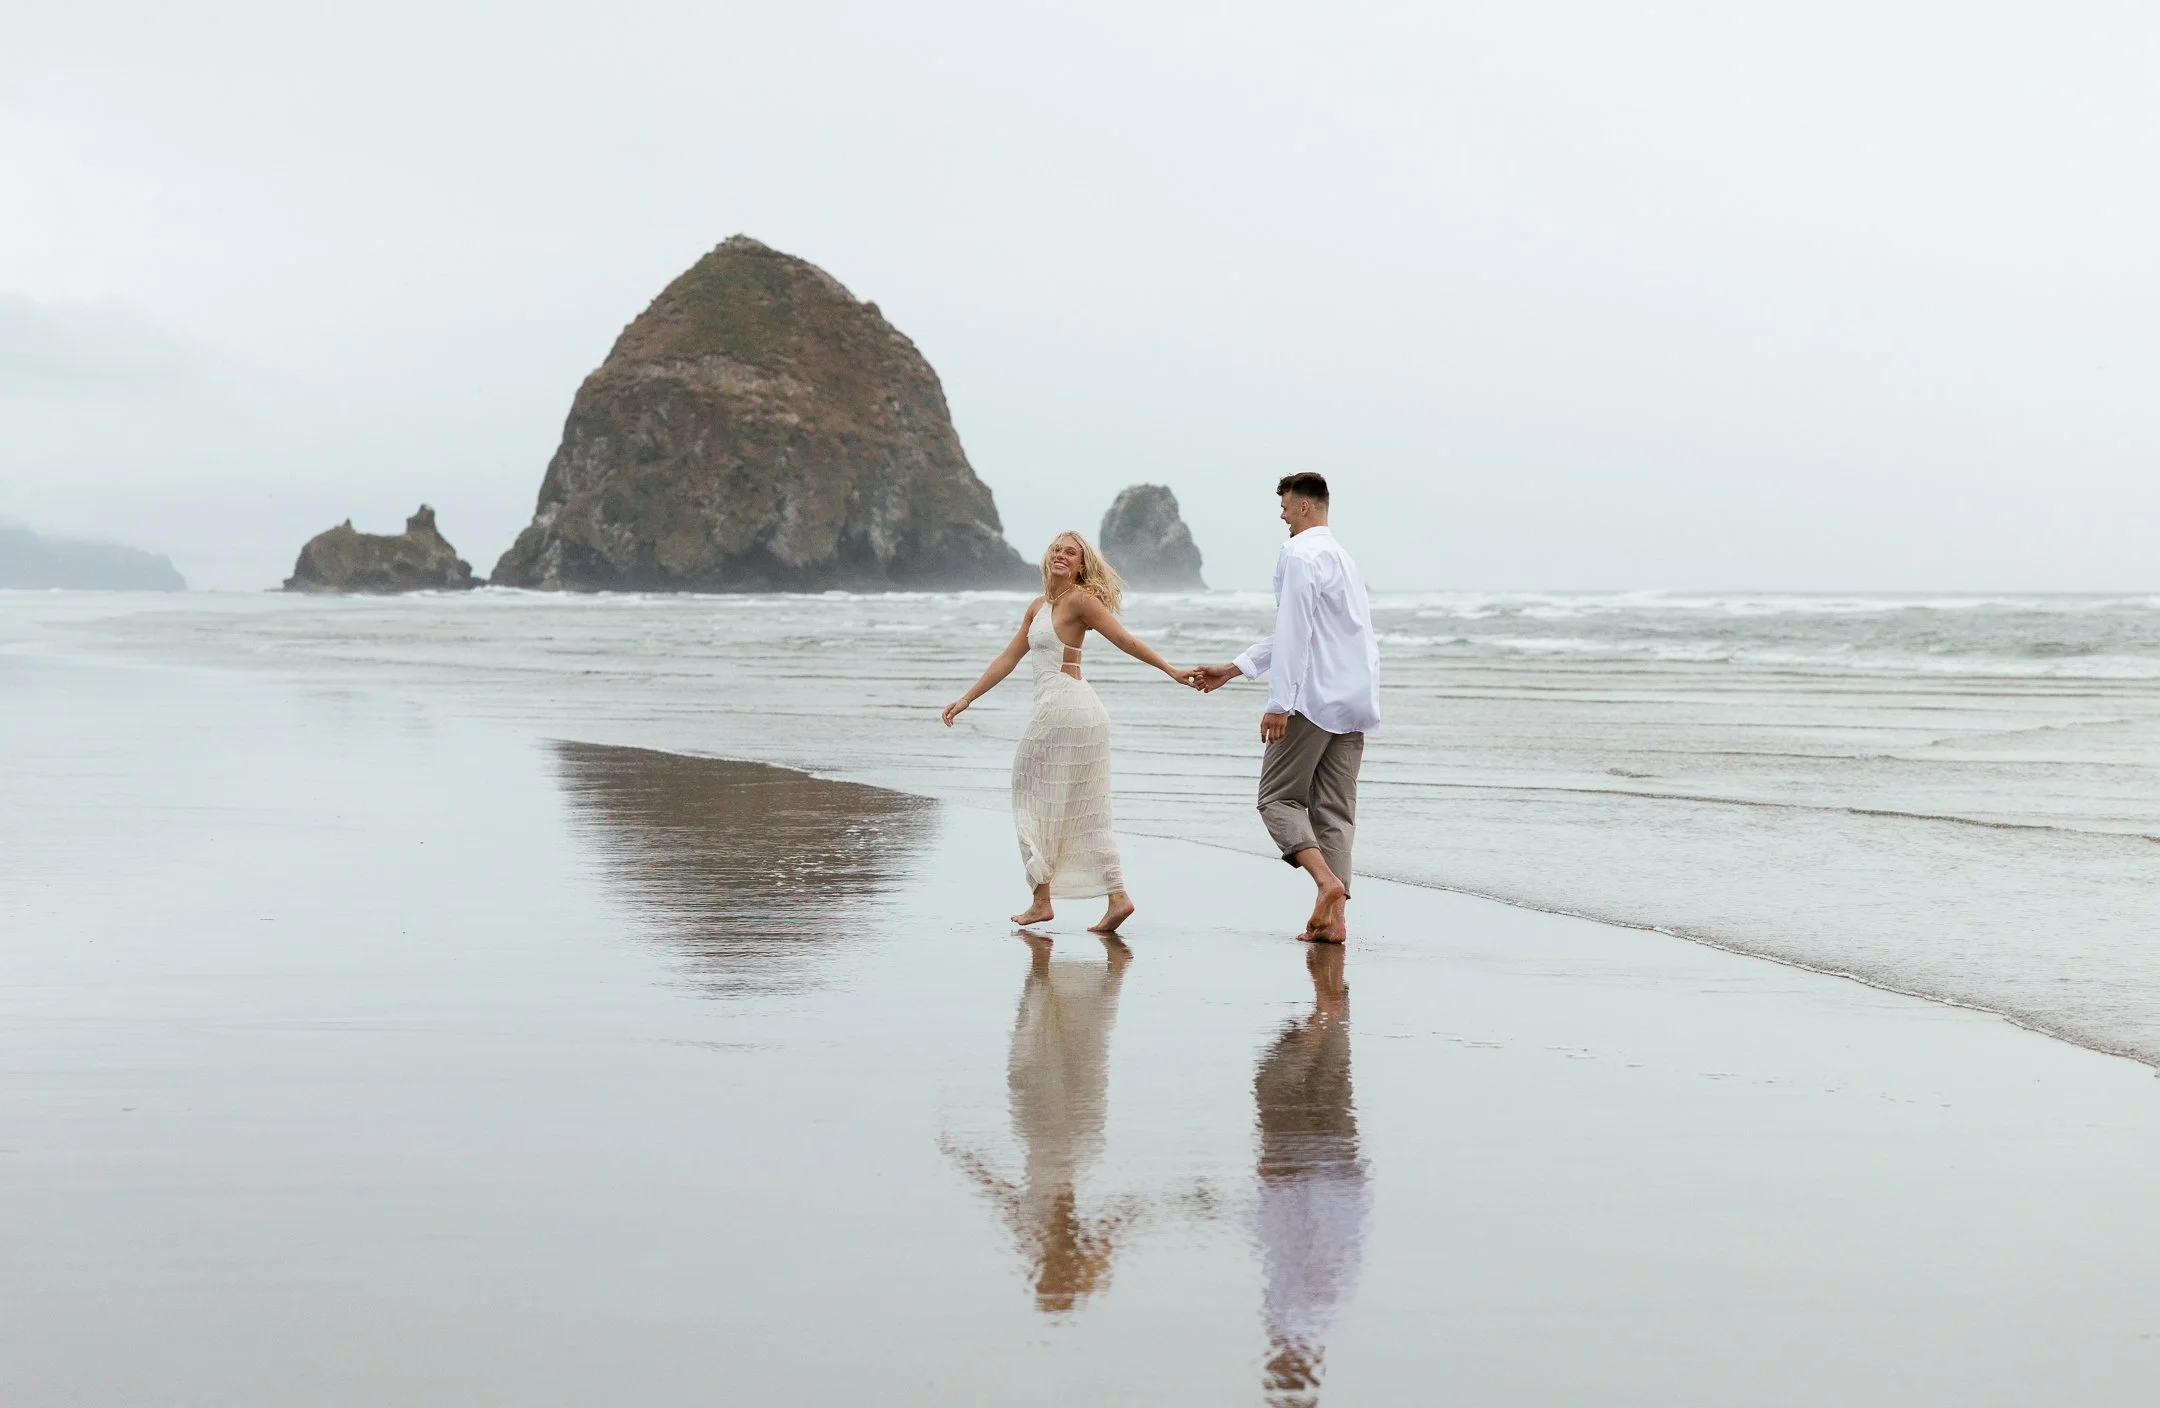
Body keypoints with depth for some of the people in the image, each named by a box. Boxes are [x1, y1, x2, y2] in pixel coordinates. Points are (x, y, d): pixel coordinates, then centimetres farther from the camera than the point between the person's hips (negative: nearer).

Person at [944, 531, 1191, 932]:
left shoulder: (1079, 599, -8)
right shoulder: (1039, 606, 18)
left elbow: (1124, 639, -8)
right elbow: (1008, 658, 21)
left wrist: (1170, 670, -11)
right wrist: (967, 699, 20)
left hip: (1063, 709, -9)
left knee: (1038, 802, 1)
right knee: (1086, 811, 7)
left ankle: (1041, 900, 6)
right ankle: (1117, 896, 4)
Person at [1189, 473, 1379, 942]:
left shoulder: (1299, 555, -8)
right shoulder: (1342, 557, 23)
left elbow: (1295, 633, -17)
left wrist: (1279, 703, -17)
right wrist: (1231, 670, 30)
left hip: (1315, 698, -9)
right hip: (1355, 702, 9)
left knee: (1279, 798, -1)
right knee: (1334, 809, 7)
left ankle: (1327, 881, -21)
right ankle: (1334, 916, 2)